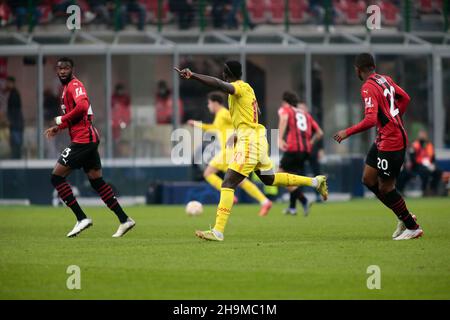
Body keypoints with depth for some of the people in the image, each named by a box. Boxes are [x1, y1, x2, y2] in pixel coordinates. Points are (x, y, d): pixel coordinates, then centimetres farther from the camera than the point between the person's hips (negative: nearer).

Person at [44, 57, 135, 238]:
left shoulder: (74, 85, -10)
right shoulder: (67, 87, 20)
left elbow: (82, 106, -28)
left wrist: (61, 120, -16)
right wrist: (58, 128, 15)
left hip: (82, 140, -10)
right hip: (90, 140, 10)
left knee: (57, 177, -7)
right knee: (96, 181, 12)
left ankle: (81, 218, -9)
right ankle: (124, 220, 11)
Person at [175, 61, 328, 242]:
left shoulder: (240, 88, -12)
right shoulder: (247, 88, 16)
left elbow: (219, 85, -32)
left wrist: (192, 76, -39)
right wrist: (239, 133, 27)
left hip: (249, 142, -10)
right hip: (257, 140, 10)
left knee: (228, 183, -15)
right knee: (269, 179, 28)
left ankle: (218, 231, -22)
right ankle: (316, 182, 35)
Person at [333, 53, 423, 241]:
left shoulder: (368, 88, -18)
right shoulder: (385, 80, 9)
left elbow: (370, 120, -28)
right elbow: (405, 98, 22)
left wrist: (348, 132, -19)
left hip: (391, 142, -9)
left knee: (385, 187, -2)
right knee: (368, 179, 12)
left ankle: (413, 228, 5)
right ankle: (404, 218, 18)